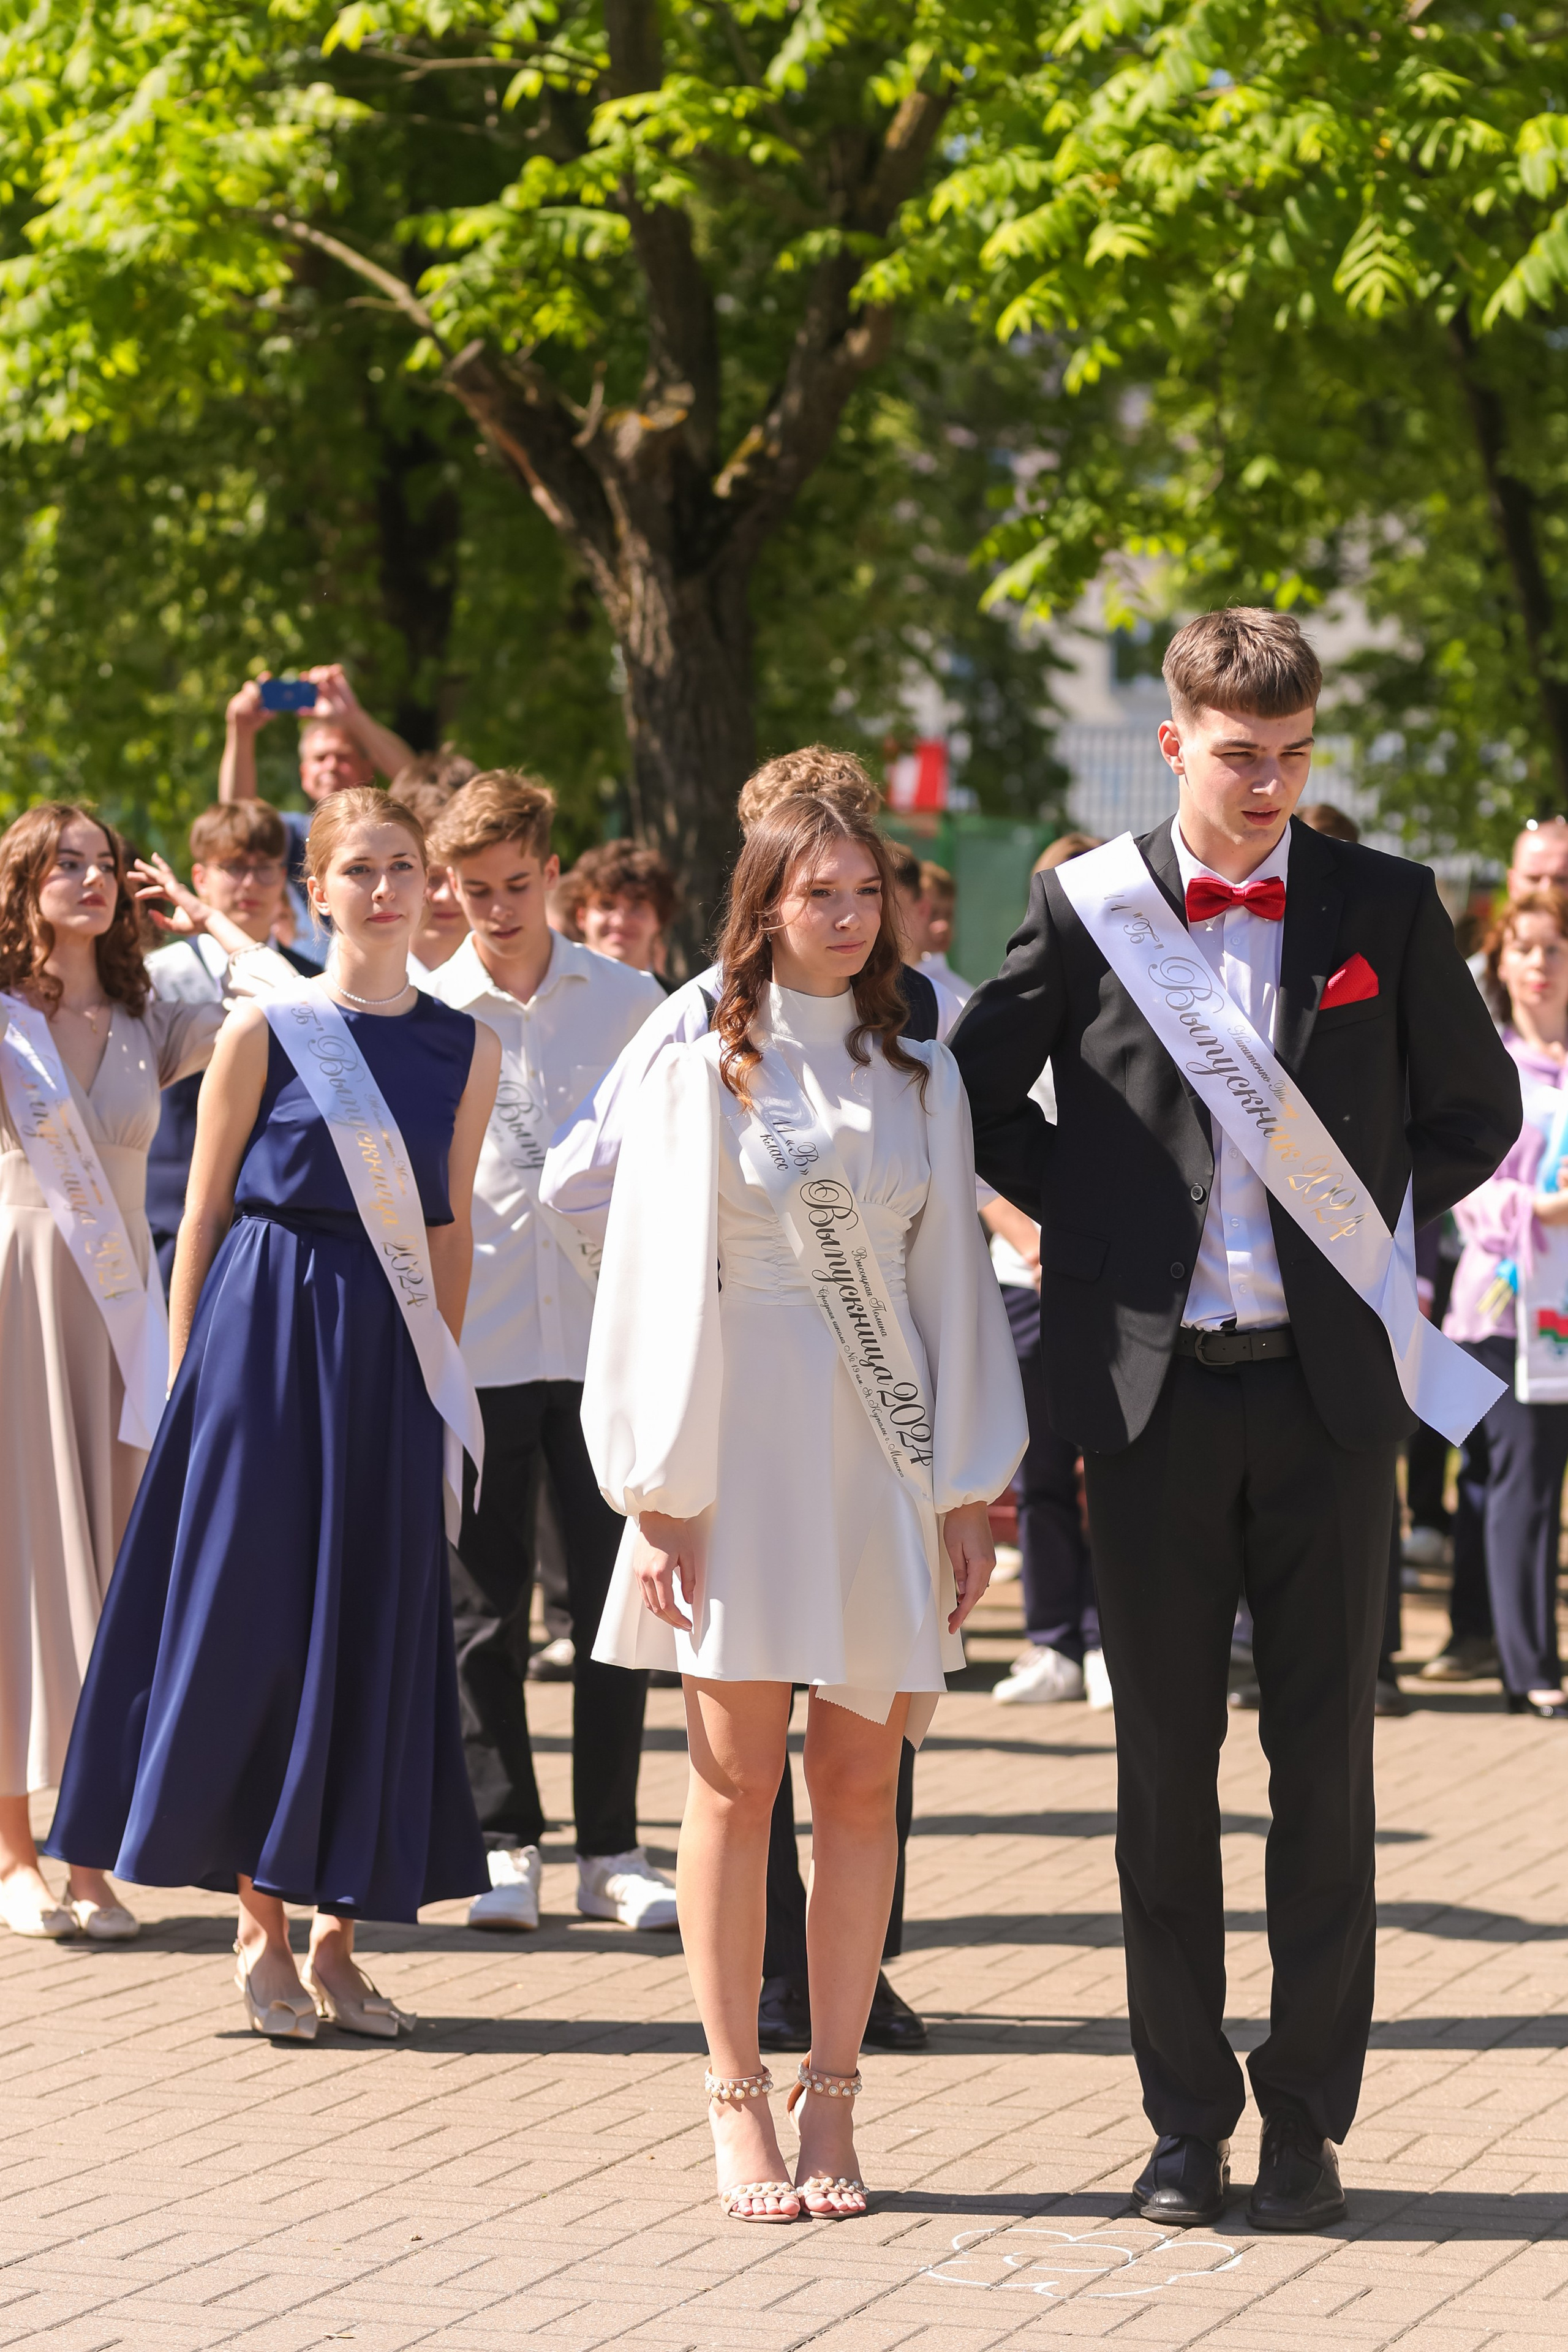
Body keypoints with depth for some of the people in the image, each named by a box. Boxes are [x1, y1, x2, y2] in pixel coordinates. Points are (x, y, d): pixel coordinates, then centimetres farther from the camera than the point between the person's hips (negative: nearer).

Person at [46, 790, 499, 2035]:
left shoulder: (465, 1048, 7)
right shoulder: (266, 1031, -2)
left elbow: (452, 1230, 12)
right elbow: (205, 1211, 1)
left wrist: (445, 1378, 10)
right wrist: (189, 1379, -1)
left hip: (390, 1354, 3)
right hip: (265, 1337, -3)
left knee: (376, 1629, 4)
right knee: (254, 1619, 0)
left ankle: (339, 1931, 12)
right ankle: (262, 1926, 10)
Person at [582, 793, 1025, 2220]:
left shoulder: (922, 1081, 11)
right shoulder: (704, 1074, 3)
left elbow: (954, 1282, 11)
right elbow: (661, 1286, 0)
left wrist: (971, 1490, 5)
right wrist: (662, 1496, -7)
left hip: (883, 1447, 3)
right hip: (746, 1440, -3)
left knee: (861, 1782, 1)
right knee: (739, 1777, -3)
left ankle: (833, 2098, 8)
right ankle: (738, 2101, 3)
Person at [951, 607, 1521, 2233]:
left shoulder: (1384, 908, 3)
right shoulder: (1088, 908, 1)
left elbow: (1475, 1111, 13)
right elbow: (973, 1094, 10)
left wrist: (1366, 1233, 5)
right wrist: (1095, 1226, 3)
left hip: (1329, 1382, 0)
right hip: (1153, 1382, 0)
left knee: (1324, 1763, 3)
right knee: (1164, 1764, 5)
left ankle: (1308, 2121, 11)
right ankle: (1186, 2121, 14)